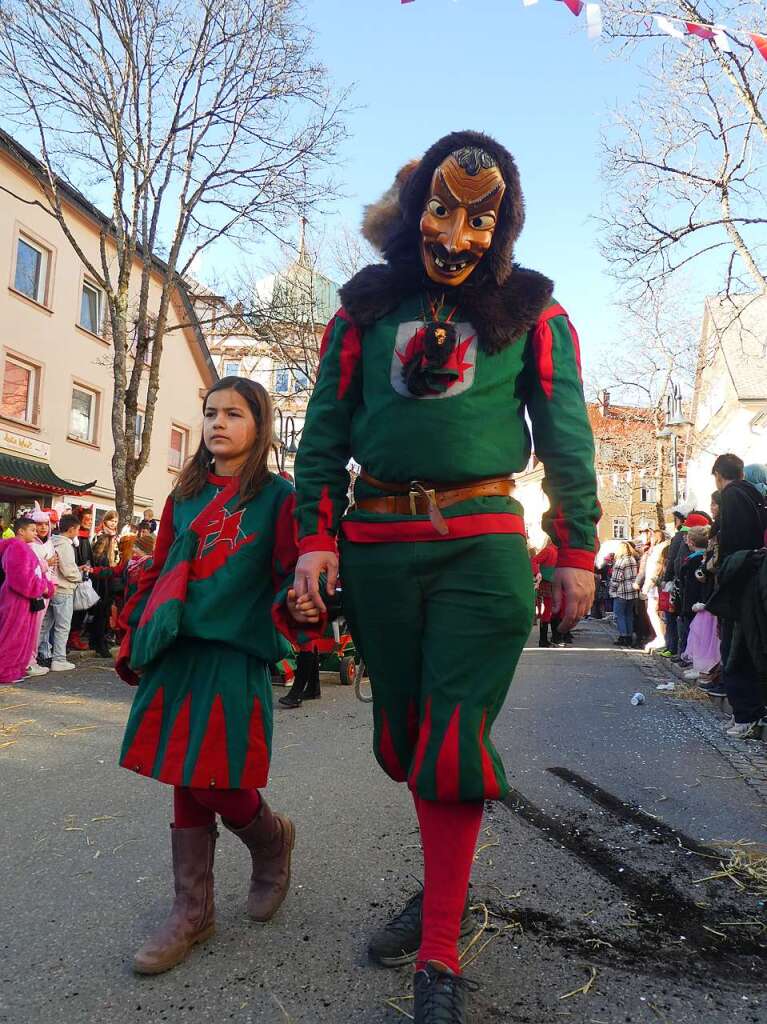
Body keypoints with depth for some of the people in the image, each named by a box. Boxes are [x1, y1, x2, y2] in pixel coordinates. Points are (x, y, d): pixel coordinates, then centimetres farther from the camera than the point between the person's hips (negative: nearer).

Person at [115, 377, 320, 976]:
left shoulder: (277, 496, 1)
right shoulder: (185, 496, 14)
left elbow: (289, 571, -3)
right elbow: (157, 571, 18)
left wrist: (298, 605, -25)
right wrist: (136, 642, 17)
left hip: (235, 654, -5)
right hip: (175, 654, 5)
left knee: (214, 784, -6)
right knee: (185, 780, 9)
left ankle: (274, 840, 29)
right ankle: (192, 912, 24)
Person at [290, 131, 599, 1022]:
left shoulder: (529, 311, 8)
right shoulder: (369, 306, 12)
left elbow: (566, 436, 5)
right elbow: (325, 428, 9)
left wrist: (576, 548, -1)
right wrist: (317, 536, -1)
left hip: (481, 542, -2)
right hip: (377, 543, 3)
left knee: (452, 740, -5)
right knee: (404, 732, 12)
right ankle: (444, 890, 36)